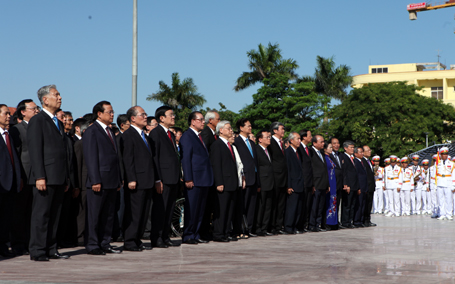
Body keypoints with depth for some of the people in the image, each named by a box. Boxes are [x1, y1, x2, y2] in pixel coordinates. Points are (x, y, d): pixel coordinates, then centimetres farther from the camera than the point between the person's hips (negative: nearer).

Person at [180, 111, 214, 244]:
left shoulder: (199, 136, 19)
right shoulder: (187, 136, -8)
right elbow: (185, 158, -13)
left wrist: (209, 177, 14)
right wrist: (188, 179, -18)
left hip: (204, 179, 9)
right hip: (194, 180, -9)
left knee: (200, 209, 11)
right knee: (191, 209, -4)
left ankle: (195, 235, 17)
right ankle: (187, 236, 2)